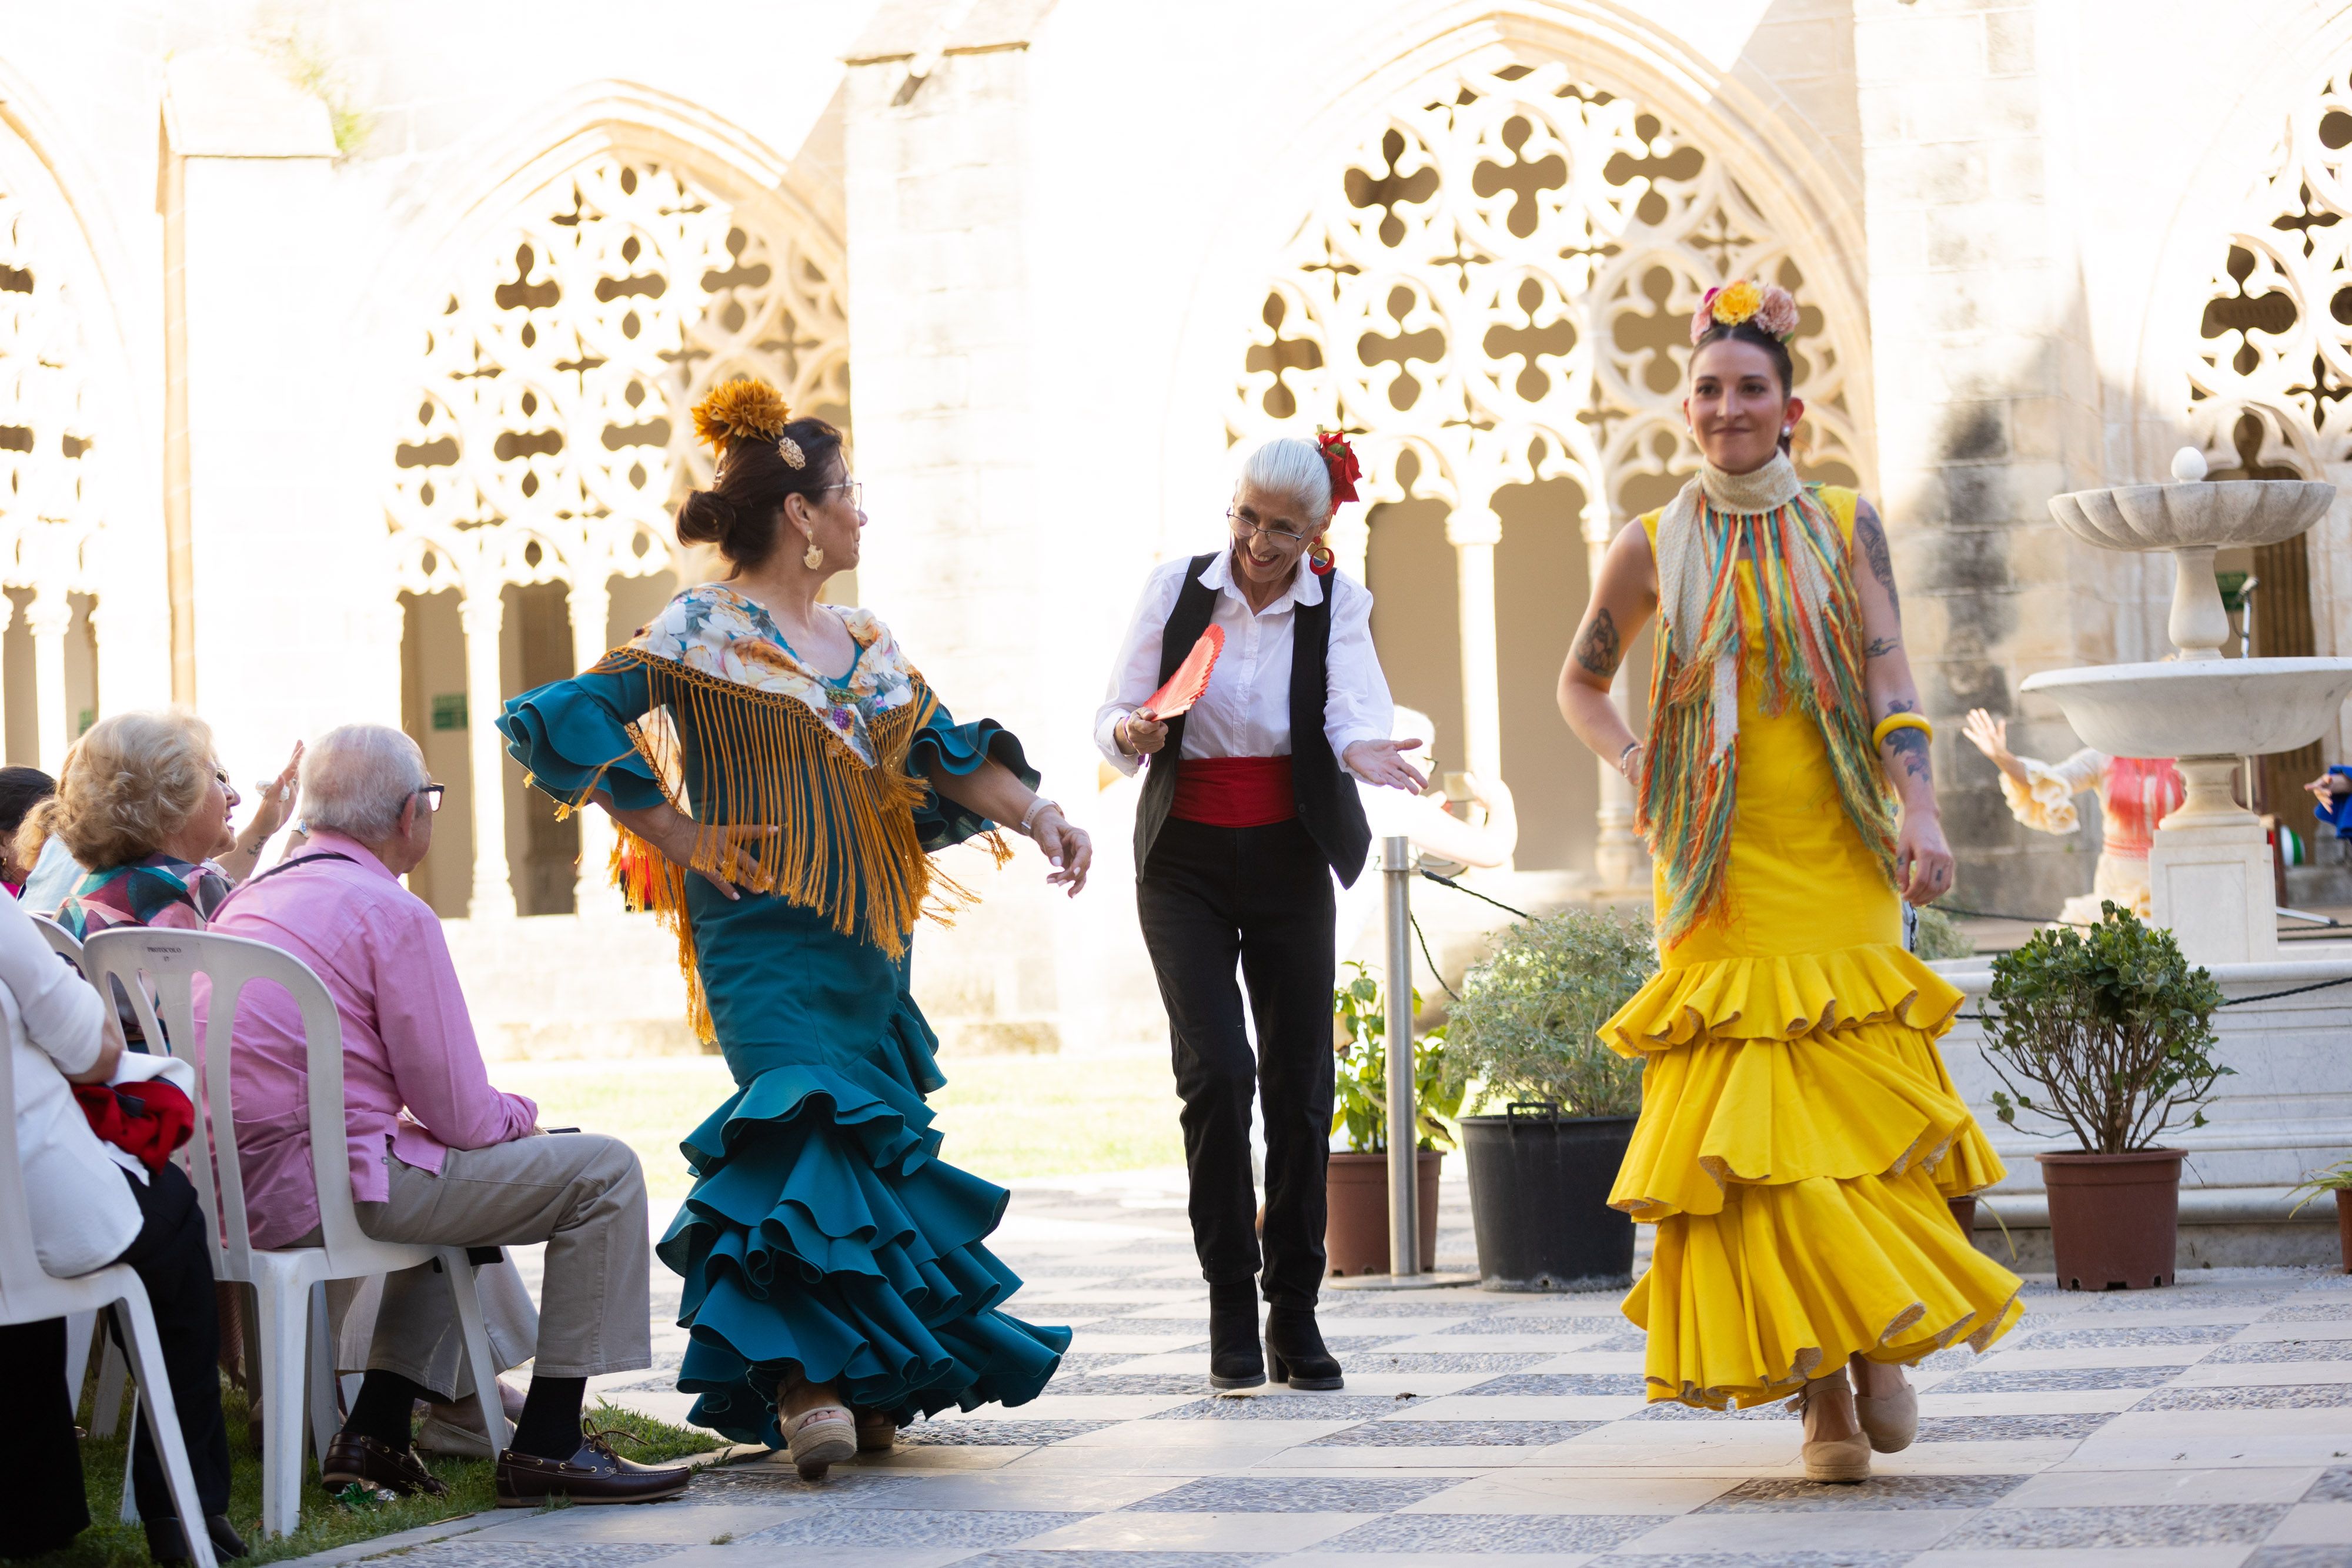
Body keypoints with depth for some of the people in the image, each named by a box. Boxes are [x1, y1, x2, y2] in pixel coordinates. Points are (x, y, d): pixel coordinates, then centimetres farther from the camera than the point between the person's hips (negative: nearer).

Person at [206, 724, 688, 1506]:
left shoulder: (252, 898, 17)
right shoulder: (394, 913, -10)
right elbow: (459, 1113, -11)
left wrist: (496, 1117, 23)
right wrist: (520, 1113, 12)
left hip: (236, 1189, 9)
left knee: (460, 1175, 35)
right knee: (602, 1172, -3)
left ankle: (375, 1432, 26)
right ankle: (546, 1446, -2)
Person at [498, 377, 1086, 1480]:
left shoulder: (866, 642, 16)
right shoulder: (703, 632, -5)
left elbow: (945, 752, 14)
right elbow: (565, 723, -12)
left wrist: (1035, 810, -3)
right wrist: (675, 833, -12)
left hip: (867, 941, 7)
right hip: (767, 937, -7)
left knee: (878, 1137, 5)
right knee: (810, 1127, -19)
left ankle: (867, 1386, 11)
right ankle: (806, 1381, -23)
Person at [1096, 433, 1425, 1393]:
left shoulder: (1336, 604, -2)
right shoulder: (1175, 587, -2)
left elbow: (1355, 706, -19)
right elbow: (1115, 718, 2)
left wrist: (1361, 748, -41)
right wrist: (1133, 733, -21)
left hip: (1290, 862, 1)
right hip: (1185, 861, -1)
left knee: (1301, 1083, 1)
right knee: (1217, 1070, -14)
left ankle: (1295, 1315, 12)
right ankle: (1230, 1309, -4)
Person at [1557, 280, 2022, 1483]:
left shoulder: (1845, 527, 6)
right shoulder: (1653, 547, 7)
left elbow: (1890, 681, -2)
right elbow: (1580, 682, 19)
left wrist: (1920, 814, -16)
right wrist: (1629, 764, 0)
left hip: (1837, 856, 0)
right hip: (1718, 867, 0)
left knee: (1862, 1099, -7)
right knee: (1742, 1120, -8)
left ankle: (1881, 1342, 13)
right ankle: (1819, 1389, -4)